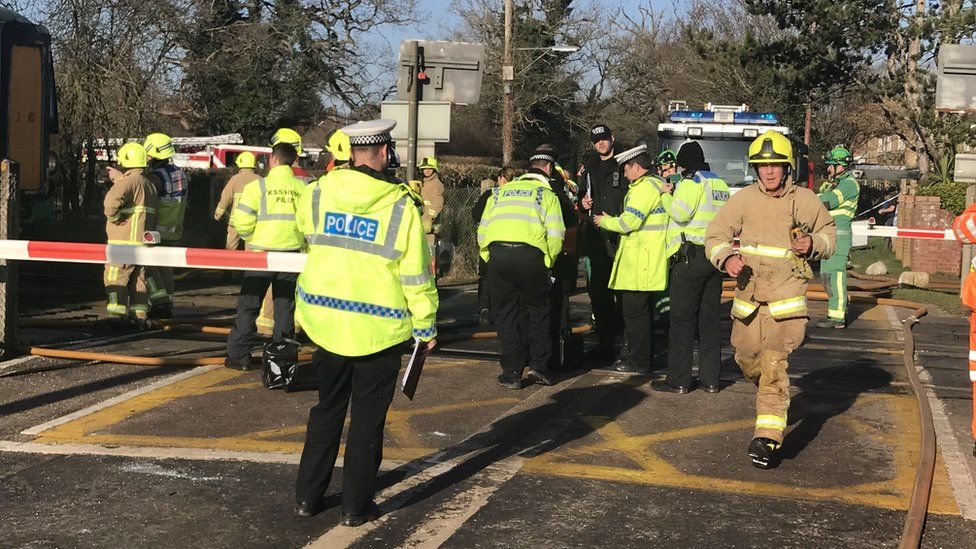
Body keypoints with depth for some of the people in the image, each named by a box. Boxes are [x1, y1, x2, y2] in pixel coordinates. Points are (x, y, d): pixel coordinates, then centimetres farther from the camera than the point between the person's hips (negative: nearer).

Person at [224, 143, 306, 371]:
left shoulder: (258, 185, -7)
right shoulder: (303, 188, 1)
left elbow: (241, 220, -11)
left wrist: (252, 238, 7)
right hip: (292, 253, 2)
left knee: (248, 305, 7)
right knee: (285, 307, 10)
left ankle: (239, 356, 9)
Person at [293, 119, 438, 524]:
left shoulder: (318, 194, -2)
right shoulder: (401, 206, -12)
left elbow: (304, 231, 20)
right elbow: (416, 274, -10)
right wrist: (426, 324, -1)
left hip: (326, 321, 4)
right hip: (379, 329, -3)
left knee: (327, 410, 19)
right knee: (368, 418, 8)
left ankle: (307, 496, 25)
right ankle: (356, 506, 15)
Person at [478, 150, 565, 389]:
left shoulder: (500, 192, 25)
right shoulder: (547, 194, 15)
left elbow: (482, 230, 20)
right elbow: (555, 234, 2)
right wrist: (547, 262, 14)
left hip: (497, 253, 2)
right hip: (529, 254, -2)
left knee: (505, 314, 10)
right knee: (538, 311, 16)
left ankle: (512, 373, 11)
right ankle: (539, 366, 11)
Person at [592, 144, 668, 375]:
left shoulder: (644, 188, -15)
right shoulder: (655, 185, 19)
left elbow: (628, 223, -19)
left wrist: (605, 221, -1)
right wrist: (610, 220, 18)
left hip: (638, 263, -11)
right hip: (643, 262, 11)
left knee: (635, 312, -6)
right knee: (643, 311, 16)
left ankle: (639, 361, -2)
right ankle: (643, 355, 24)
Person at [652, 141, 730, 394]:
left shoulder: (692, 181, -9)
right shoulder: (720, 184, 15)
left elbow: (680, 213, -20)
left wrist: (667, 196, -1)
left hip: (691, 257, -8)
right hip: (715, 256, 8)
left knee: (682, 319, -3)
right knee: (710, 318, 11)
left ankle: (679, 380, -1)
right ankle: (711, 379, 13)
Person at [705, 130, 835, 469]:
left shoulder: (805, 201, 3)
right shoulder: (744, 199, 2)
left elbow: (829, 233, 16)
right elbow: (715, 234, 2)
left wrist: (813, 244, -7)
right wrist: (726, 258, -19)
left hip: (786, 293, -3)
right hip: (748, 291, 3)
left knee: (774, 363, -15)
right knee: (747, 359, 12)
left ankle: (768, 437, -12)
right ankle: (772, 396, 46)